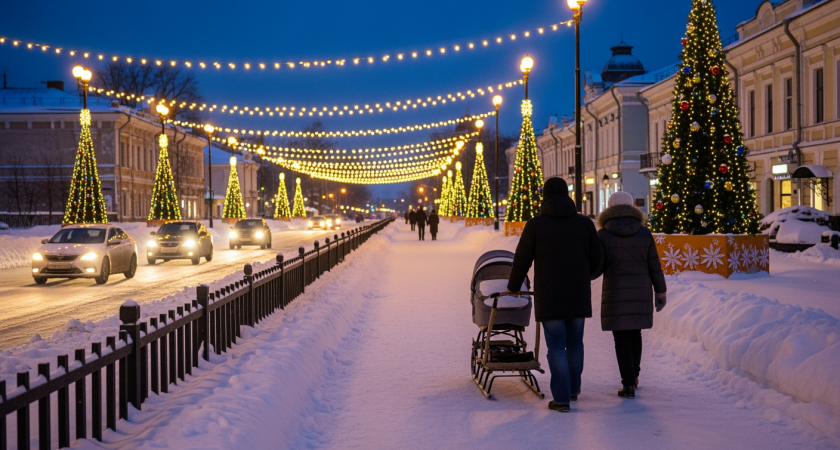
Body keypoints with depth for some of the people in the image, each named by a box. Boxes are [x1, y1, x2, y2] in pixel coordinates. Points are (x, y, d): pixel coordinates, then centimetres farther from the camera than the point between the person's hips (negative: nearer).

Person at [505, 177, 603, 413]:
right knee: (575, 343, 16)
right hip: (578, 295, 3)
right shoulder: (584, 223, 2)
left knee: (556, 346, 0)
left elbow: (522, 260, 0)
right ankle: (573, 388, 31)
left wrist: (513, 287, 16)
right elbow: (597, 258, 8)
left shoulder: (535, 225, -5)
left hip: (549, 296, -3)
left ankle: (562, 399, -2)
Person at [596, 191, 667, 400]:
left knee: (621, 338, 3)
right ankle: (633, 376, 31)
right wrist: (661, 292, 11)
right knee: (635, 333, 21)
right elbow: (654, 266, 2)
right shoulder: (644, 233, 1)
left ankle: (628, 385, -1)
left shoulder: (603, 234, -6)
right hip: (641, 292, 3)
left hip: (615, 292, -3)